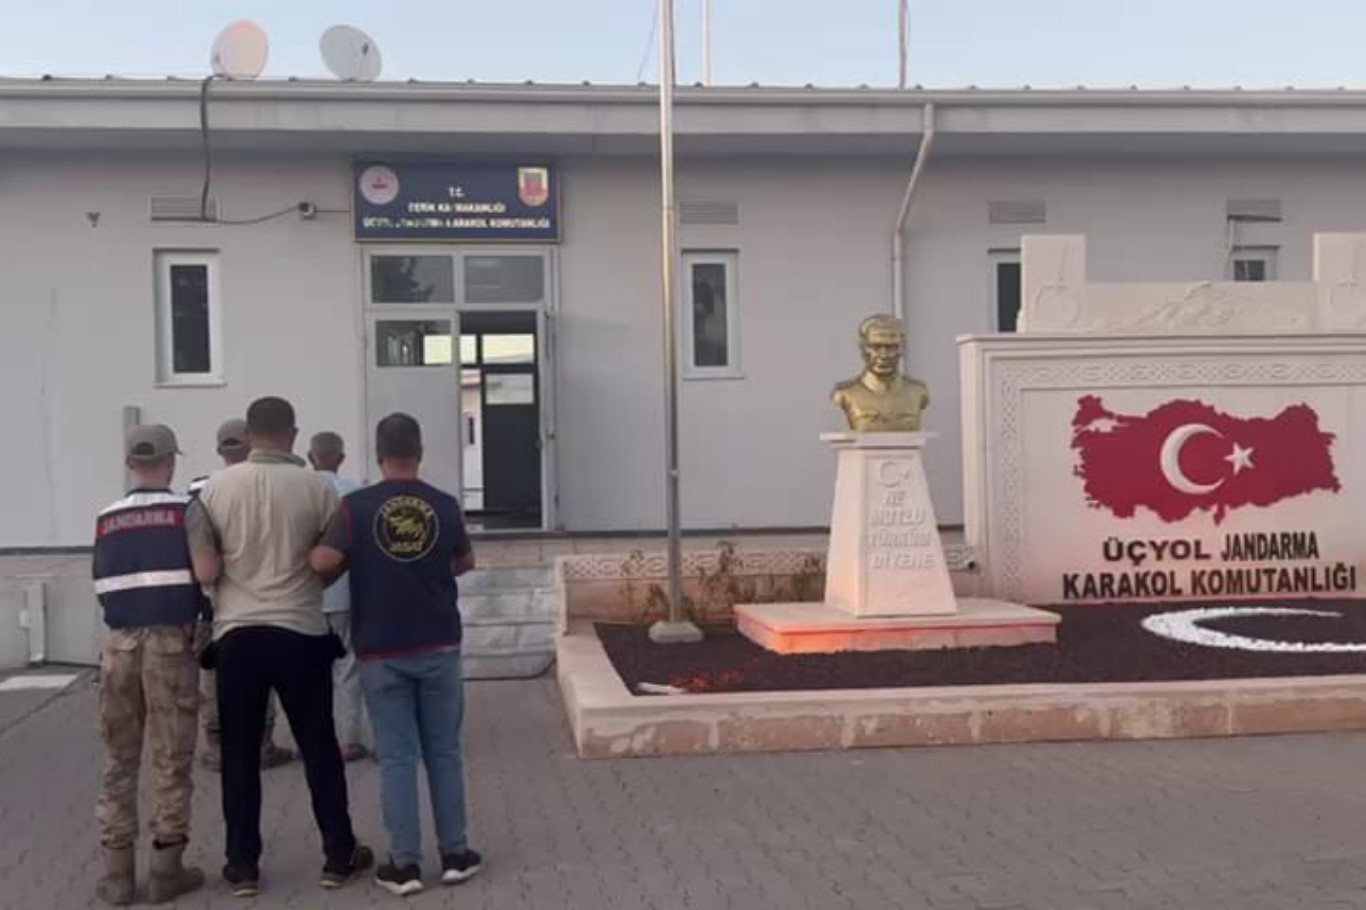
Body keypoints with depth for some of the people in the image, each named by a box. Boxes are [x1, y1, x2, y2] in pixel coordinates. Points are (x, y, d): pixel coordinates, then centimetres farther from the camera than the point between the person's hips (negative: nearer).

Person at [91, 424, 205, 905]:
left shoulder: (107, 520, 8)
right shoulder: (186, 510, -3)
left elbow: (102, 586, 9)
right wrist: (194, 616, 12)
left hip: (119, 644, 3)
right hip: (170, 642, -3)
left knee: (119, 761, 12)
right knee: (172, 760, 5)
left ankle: (117, 873, 15)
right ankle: (166, 870, 9)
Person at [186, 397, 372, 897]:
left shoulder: (215, 488, -3)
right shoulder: (315, 487, -6)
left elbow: (205, 570, -5)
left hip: (236, 634, 1)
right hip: (300, 633, -1)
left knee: (239, 754, 11)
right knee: (319, 748, 10)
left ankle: (243, 865, 16)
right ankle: (339, 856, 18)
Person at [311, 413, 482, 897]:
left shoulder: (356, 506, -8)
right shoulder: (445, 505, -1)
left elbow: (324, 562, -17)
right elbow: (465, 562, 13)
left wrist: (354, 565, 5)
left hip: (381, 651, -1)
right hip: (439, 645, 1)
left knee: (396, 756, 4)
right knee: (444, 751, 11)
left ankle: (404, 863, 7)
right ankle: (455, 854, 16)